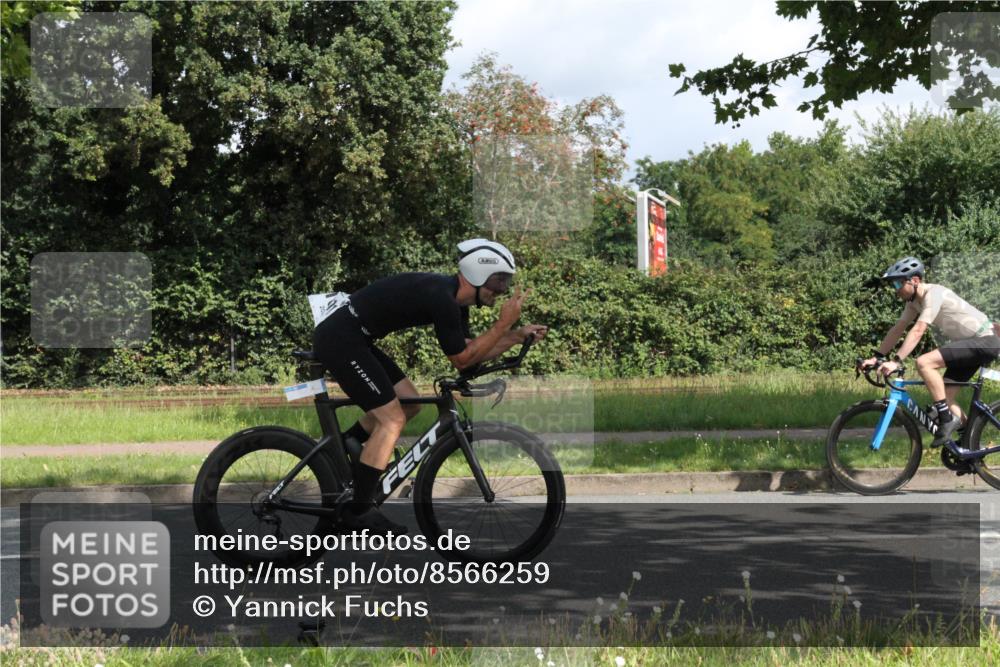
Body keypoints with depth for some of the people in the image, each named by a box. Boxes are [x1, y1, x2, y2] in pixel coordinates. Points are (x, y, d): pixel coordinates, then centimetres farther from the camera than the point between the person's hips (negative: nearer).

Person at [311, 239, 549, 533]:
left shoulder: (452, 298, 8)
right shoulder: (440, 297, -22)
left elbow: (468, 351, 14)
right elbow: (461, 360, -15)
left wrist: (519, 335, 6)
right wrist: (504, 323, -14)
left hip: (351, 338, 10)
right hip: (339, 340, -10)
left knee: (408, 402, 15)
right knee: (392, 419, -10)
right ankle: (359, 511, -5)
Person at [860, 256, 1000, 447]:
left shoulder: (933, 294, -22)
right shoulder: (915, 301, 6)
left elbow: (917, 331, -30)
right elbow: (897, 330, 8)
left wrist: (896, 362, -35)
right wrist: (876, 358, 1)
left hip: (985, 341, -10)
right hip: (970, 344, 10)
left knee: (923, 363, -24)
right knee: (944, 397, 6)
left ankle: (947, 419, -16)